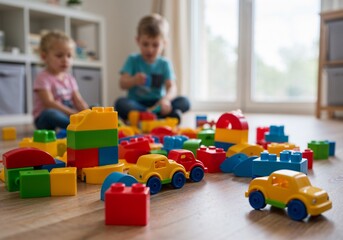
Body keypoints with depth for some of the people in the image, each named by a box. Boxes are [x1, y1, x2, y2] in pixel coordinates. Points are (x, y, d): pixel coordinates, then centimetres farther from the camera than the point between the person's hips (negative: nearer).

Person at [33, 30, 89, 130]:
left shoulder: (70, 78, 11)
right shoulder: (43, 78, -10)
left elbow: (78, 101, 3)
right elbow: (49, 103, -21)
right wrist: (74, 113, -29)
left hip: (67, 115, 7)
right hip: (46, 120, -6)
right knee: (50, 113, -40)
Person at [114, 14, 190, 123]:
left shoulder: (164, 64, 4)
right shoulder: (133, 60, 4)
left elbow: (171, 87, -9)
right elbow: (122, 84, -6)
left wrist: (166, 99, -33)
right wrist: (133, 81, -30)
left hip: (157, 104, 1)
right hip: (136, 103, -1)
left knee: (184, 102, -20)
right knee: (120, 103, -31)